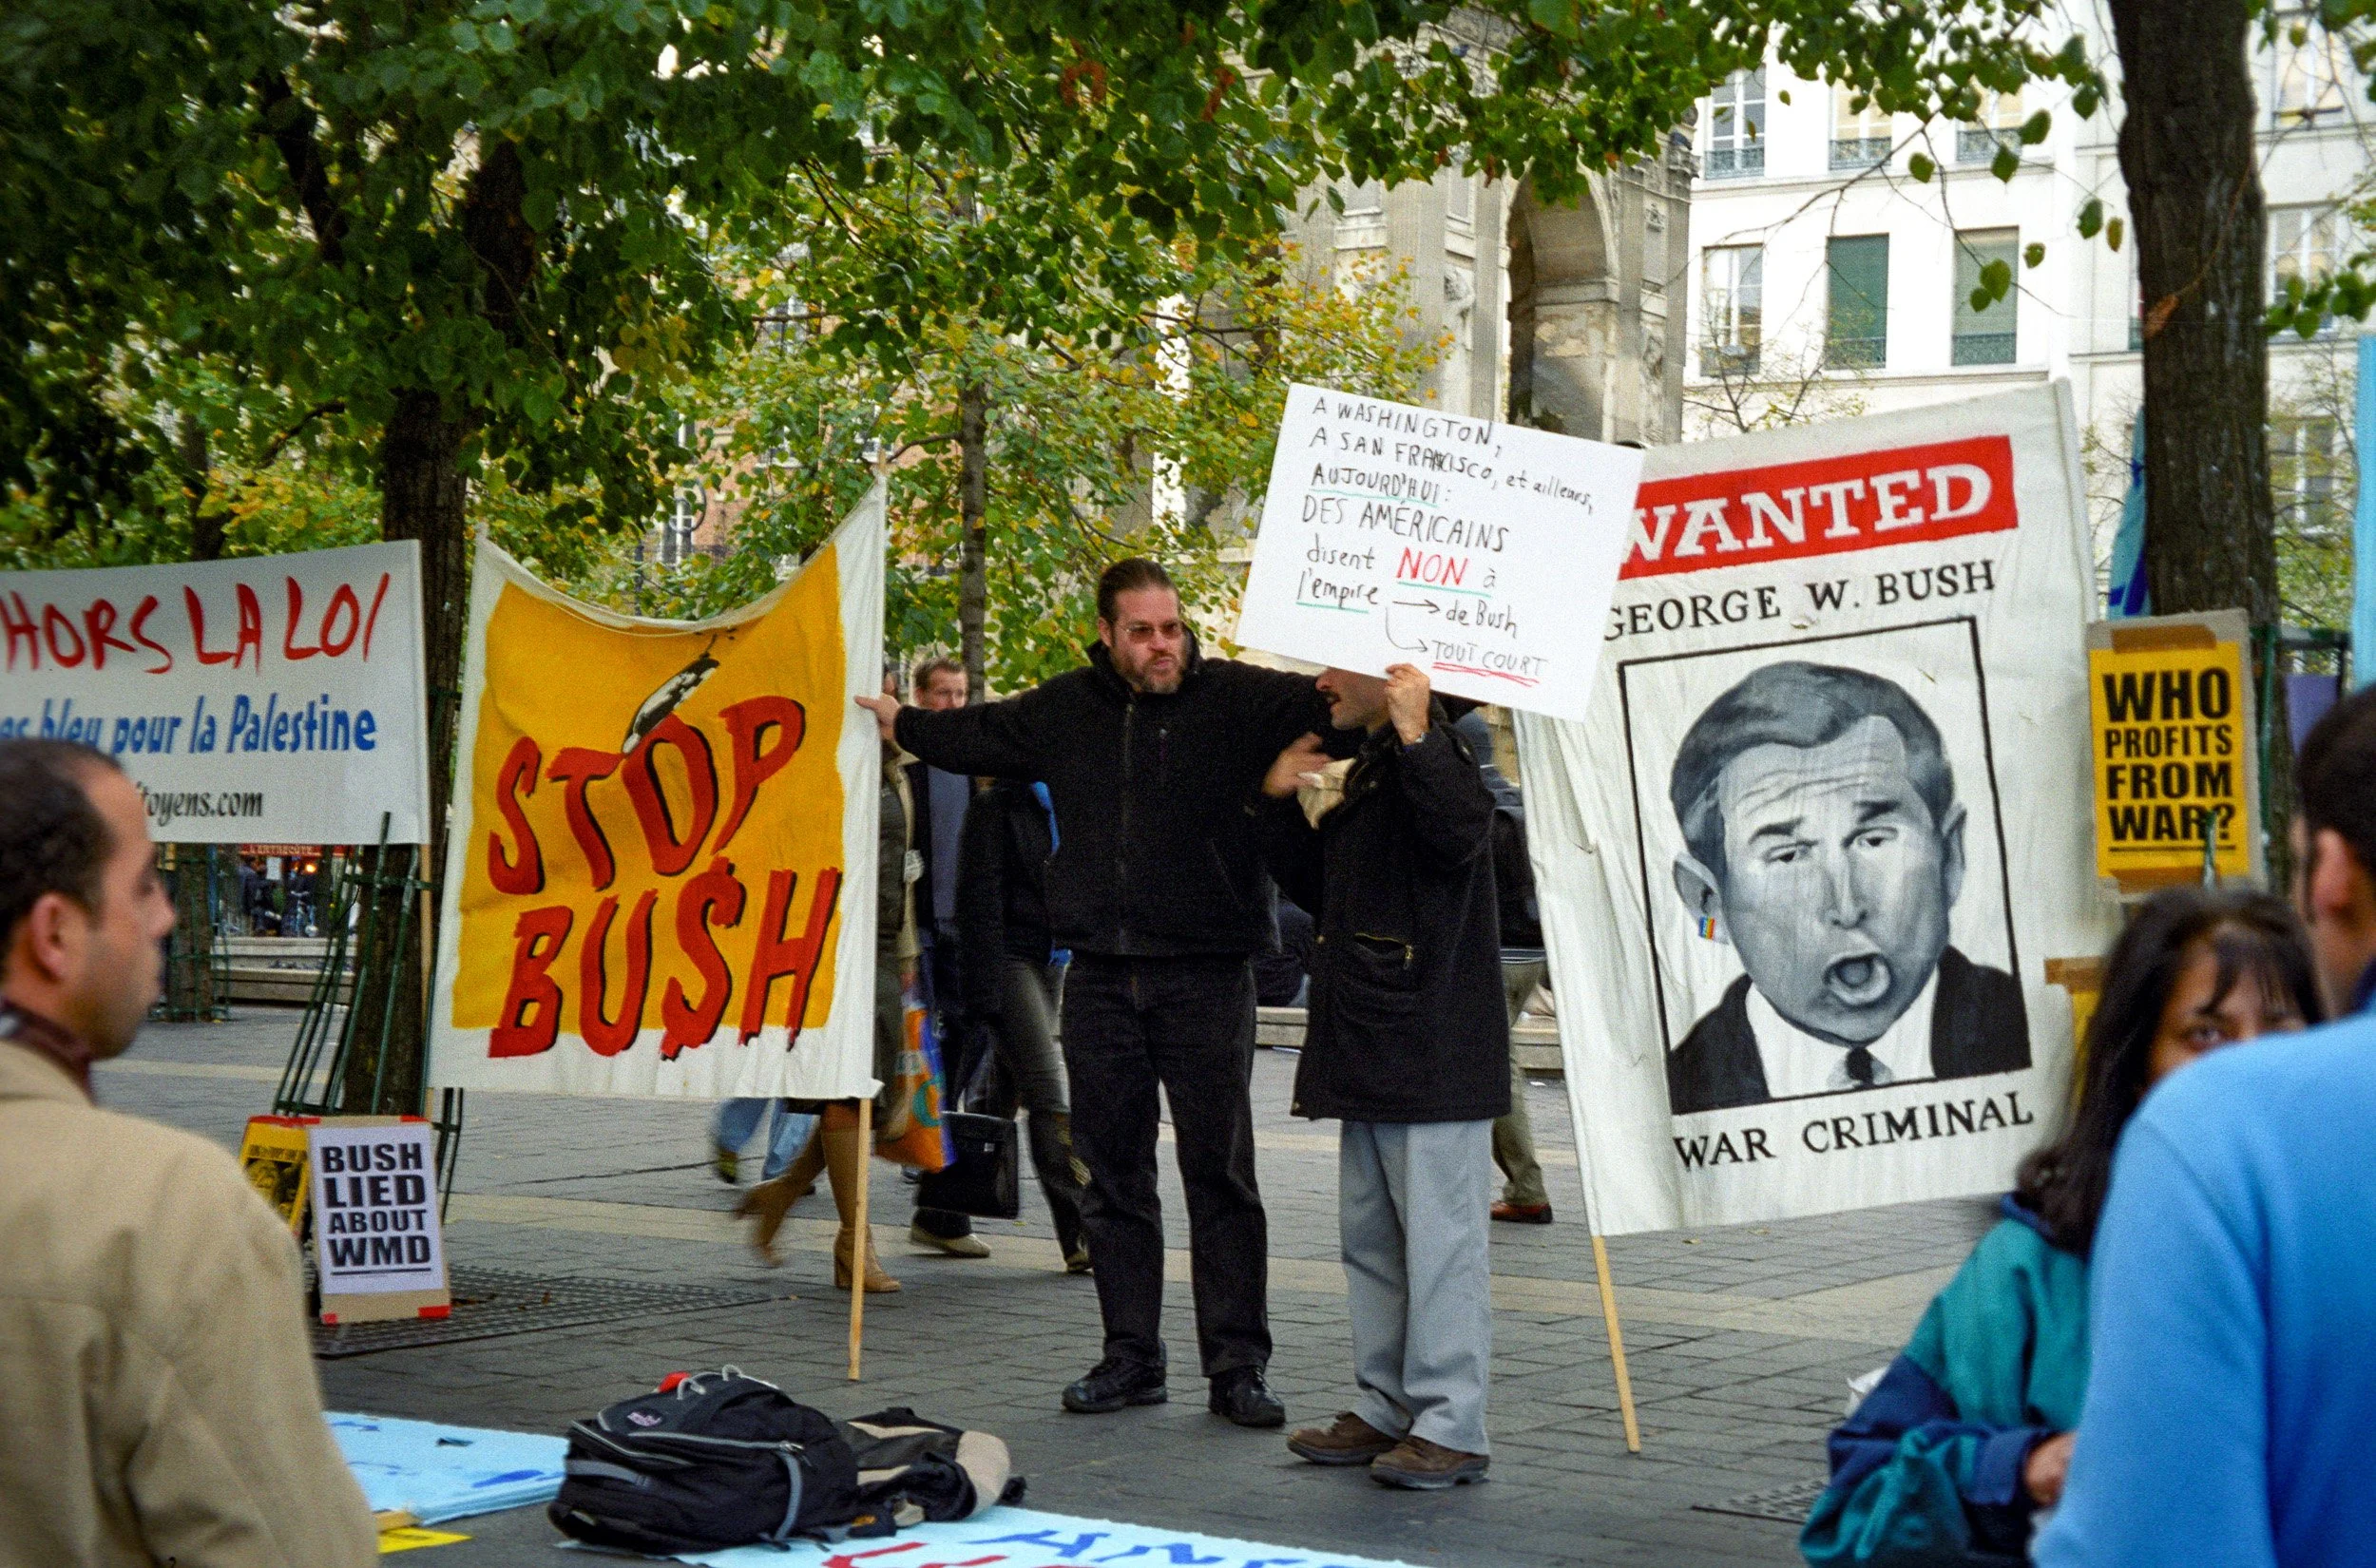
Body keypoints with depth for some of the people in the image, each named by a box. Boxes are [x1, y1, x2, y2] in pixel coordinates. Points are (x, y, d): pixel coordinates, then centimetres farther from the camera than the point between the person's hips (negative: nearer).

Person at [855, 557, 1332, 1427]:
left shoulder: (1233, 698, -4)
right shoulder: (1065, 710, 10)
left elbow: (1321, 704, -18)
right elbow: (976, 736, 28)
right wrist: (895, 719, 38)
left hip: (1206, 978, -4)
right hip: (1100, 979, 4)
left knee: (1220, 1173, -1)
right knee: (1114, 1174, 9)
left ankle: (1237, 1365, 4)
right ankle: (1131, 1356, 18)